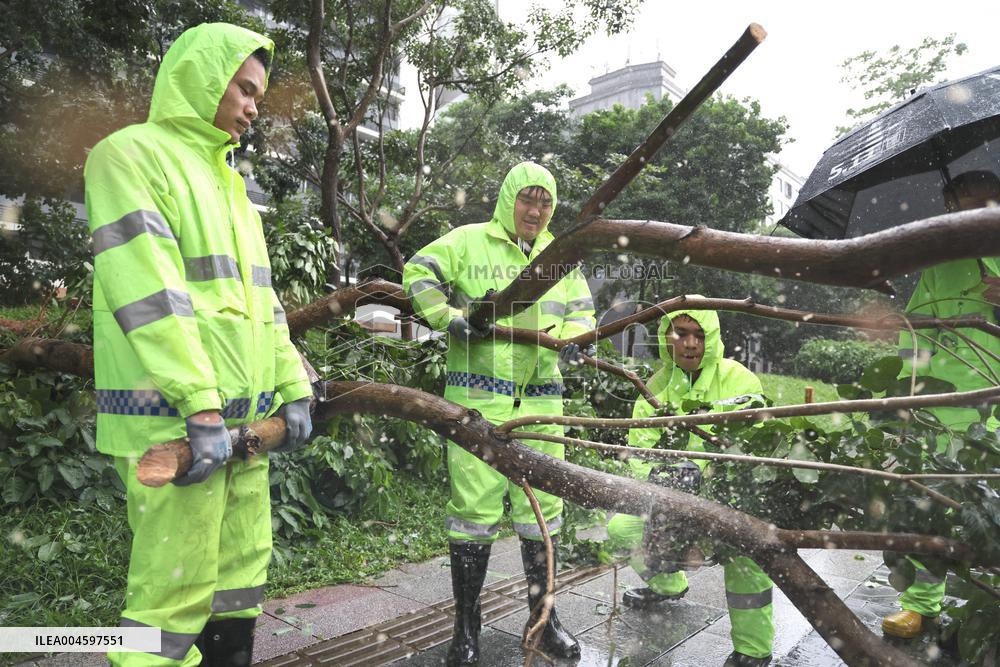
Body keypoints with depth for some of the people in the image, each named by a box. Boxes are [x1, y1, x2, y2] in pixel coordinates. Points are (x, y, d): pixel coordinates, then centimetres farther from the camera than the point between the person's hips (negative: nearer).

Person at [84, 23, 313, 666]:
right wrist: (200, 404, -20)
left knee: (243, 570, 14)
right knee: (176, 589, -3)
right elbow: (148, 294, -15)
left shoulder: (229, 182, 22)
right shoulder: (132, 154, -3)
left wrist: (292, 386, 12)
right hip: (173, 418, -8)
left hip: (243, 417, 8)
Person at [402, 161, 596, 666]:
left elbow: (581, 310, 19)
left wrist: (572, 338, -3)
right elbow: (418, 274, 2)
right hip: (477, 396, -4)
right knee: (475, 506, -2)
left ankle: (543, 619, 28)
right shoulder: (469, 241, 4)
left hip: (540, 399, 5)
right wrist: (449, 318, -13)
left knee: (541, 506, 10)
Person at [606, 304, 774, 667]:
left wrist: (699, 470, -41)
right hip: (679, 499, 6)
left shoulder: (738, 379, -15)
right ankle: (668, 585, 30)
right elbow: (639, 445, -7)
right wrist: (658, 475, -30)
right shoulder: (658, 386, 0)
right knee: (620, 528, -2)